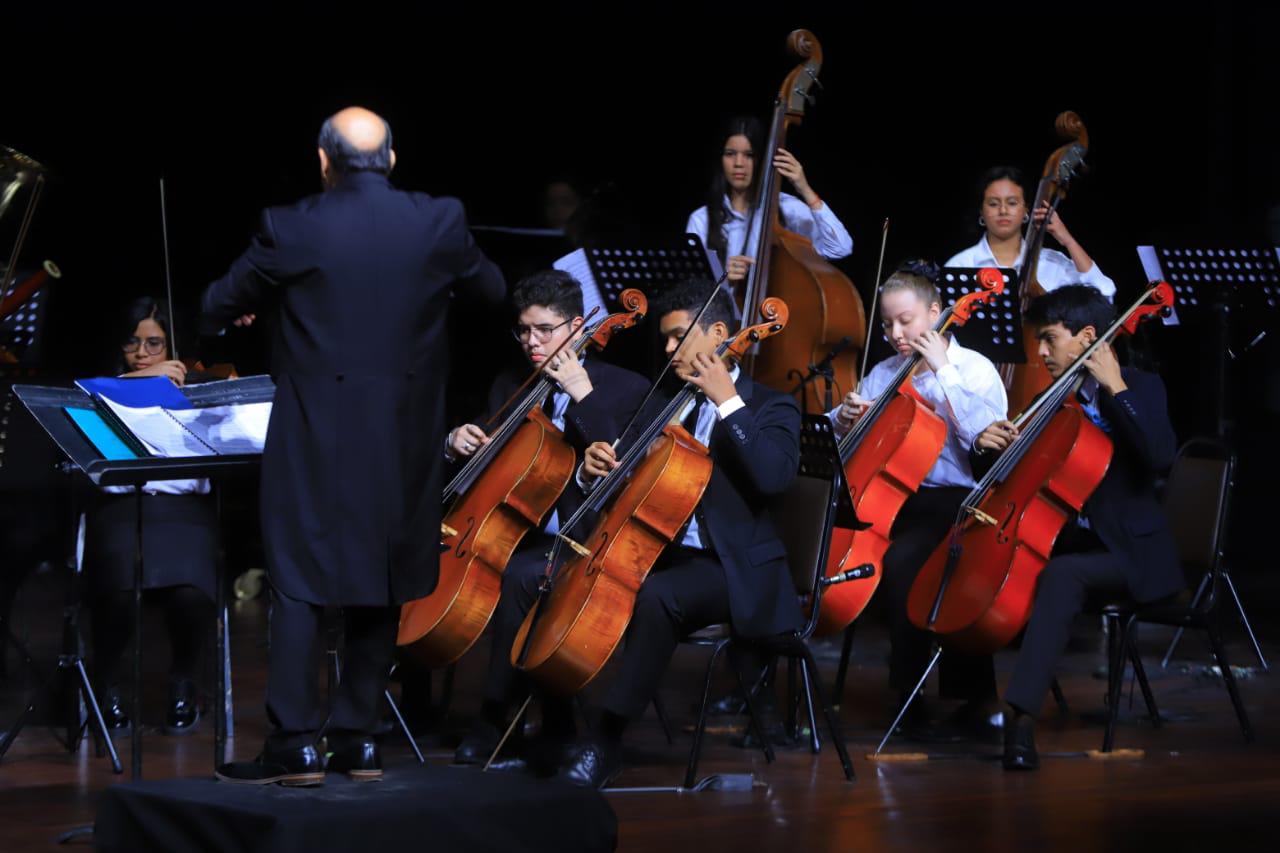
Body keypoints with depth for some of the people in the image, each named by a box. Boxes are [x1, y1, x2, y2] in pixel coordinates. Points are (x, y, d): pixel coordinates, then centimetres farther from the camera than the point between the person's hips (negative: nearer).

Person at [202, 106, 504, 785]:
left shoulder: (292, 229, -8)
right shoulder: (440, 223, -3)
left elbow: (220, 308, 4)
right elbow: (492, 290, 14)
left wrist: (221, 311, 28)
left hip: (318, 432, -3)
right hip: (403, 435, 3)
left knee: (298, 583, 2)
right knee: (380, 582, 12)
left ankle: (296, 746, -2)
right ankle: (358, 738, 15)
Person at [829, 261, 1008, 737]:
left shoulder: (975, 369, -1)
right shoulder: (886, 373, 15)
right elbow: (840, 442, 21)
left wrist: (944, 372, -18)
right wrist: (845, 418, -3)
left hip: (954, 505, -5)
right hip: (892, 498, 6)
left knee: (900, 561, -33)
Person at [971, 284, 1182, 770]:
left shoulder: (1141, 389, -2)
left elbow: (1161, 456, -23)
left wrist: (1115, 388, -20)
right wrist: (987, 446, -7)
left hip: (1131, 553, -6)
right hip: (1067, 541, 6)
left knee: (1061, 574, -36)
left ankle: (1020, 715, -47)